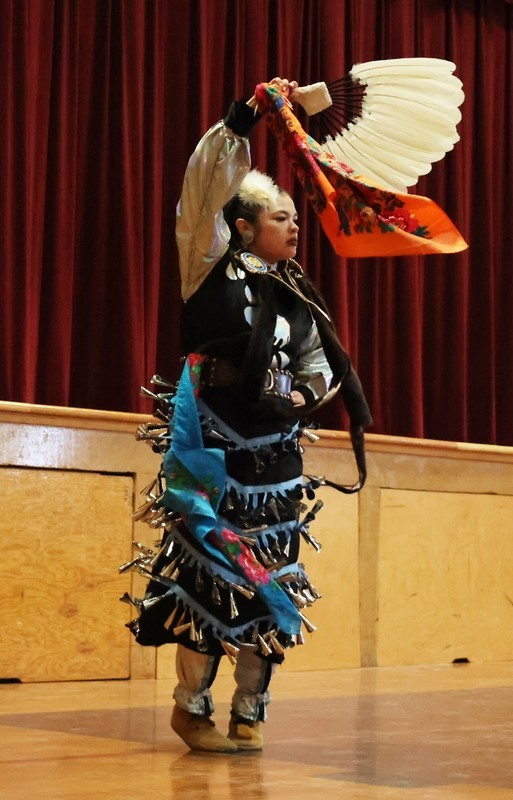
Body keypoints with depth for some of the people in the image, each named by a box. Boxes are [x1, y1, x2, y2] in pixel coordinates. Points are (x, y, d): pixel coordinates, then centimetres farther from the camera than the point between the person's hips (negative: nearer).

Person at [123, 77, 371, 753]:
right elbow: (205, 188, -15)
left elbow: (323, 365, 24)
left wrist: (307, 396, 2)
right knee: (207, 576, -5)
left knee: (268, 582, 4)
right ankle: (192, 708, 6)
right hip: (212, 449, -5)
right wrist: (244, 120, -20)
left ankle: (249, 712, 13)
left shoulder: (298, 299, 12)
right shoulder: (214, 270, -2)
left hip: (274, 458, 5)